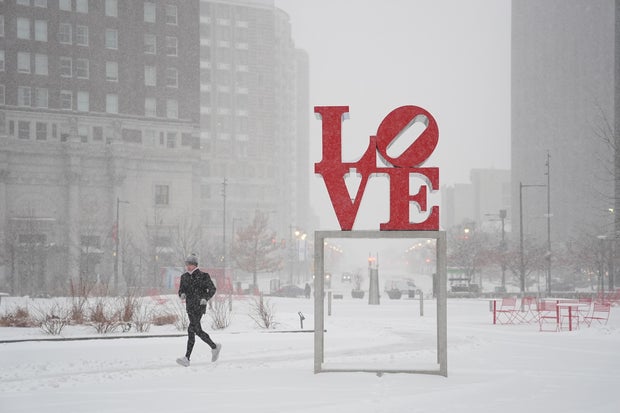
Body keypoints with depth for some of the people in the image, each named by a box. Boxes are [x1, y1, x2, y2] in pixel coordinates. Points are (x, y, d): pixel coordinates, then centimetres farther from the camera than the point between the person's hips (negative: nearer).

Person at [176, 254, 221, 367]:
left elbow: (212, 289, -2)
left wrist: (205, 298, -17)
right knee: (197, 330, 6)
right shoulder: (184, 276, 13)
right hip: (190, 306, 7)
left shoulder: (203, 276, -4)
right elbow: (181, 290, 16)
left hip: (199, 306, -7)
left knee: (191, 330, -14)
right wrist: (182, 294, -8)